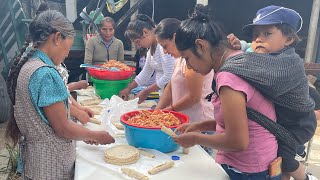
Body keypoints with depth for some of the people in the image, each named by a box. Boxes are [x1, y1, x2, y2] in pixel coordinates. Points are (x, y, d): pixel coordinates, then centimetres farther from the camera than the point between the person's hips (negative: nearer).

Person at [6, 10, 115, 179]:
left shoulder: (26, 66, 3)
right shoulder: (46, 74, -25)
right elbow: (63, 128, -20)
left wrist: (82, 134, 10)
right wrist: (98, 136, -6)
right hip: (50, 166, -8)